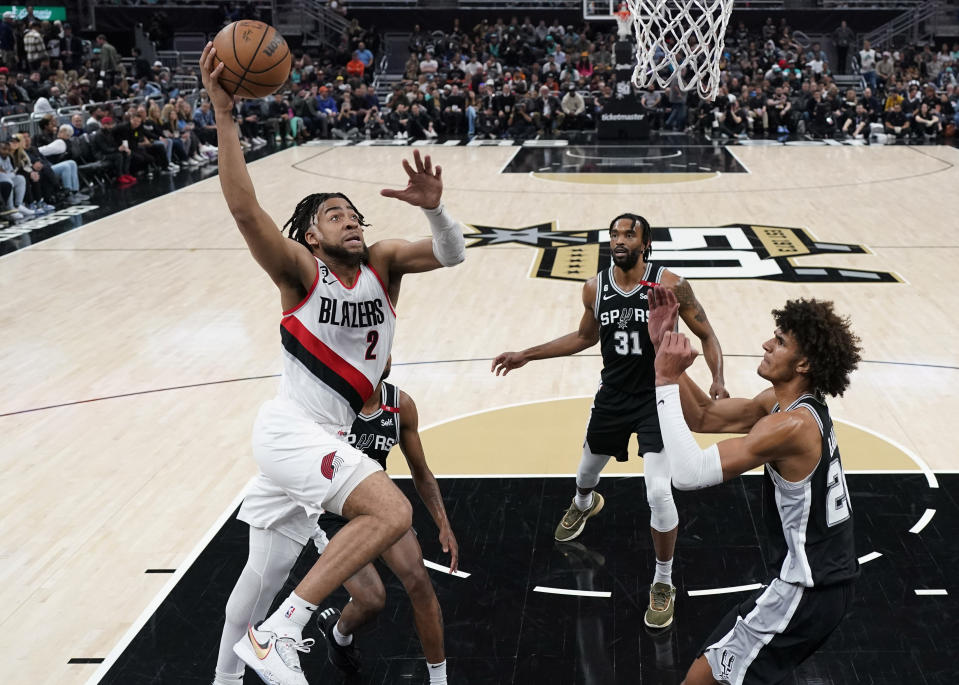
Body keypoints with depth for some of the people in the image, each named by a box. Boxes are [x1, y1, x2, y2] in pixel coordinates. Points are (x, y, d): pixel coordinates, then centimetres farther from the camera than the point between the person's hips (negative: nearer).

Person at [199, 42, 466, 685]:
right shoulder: (301, 271, -10)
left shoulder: (381, 263, 6)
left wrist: (433, 206, -28)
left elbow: (451, 254, -7)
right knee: (392, 512, -25)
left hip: (325, 436, 8)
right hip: (291, 430, -8)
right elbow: (244, 208, -25)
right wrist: (224, 114, -33)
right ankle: (277, 633, -21)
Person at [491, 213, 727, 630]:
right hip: (613, 396, 5)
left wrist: (718, 380, -24)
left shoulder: (670, 285, -16)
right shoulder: (595, 288, -4)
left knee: (659, 494, -15)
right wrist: (526, 356, 12)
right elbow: (585, 338, 13)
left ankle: (663, 584, 7)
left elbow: (707, 335, -7)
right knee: (587, 470, 25)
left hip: (657, 399, -4)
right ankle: (584, 504, 65)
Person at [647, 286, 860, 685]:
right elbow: (703, 417, 6)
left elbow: (688, 474, -32)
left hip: (807, 590, -10)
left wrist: (665, 381, -27)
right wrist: (663, 345, -5)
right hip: (827, 576, 10)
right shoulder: (783, 401, 3)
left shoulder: (791, 425, -27)